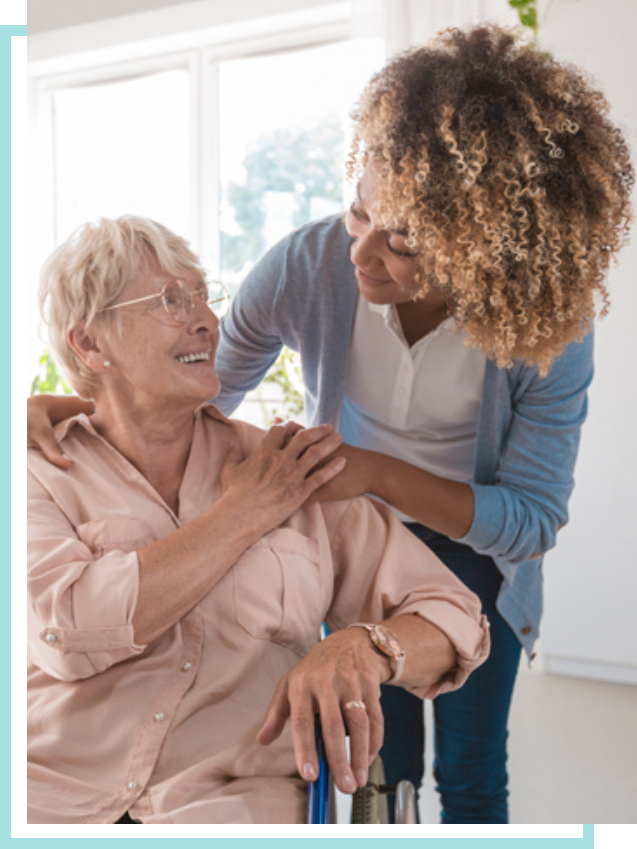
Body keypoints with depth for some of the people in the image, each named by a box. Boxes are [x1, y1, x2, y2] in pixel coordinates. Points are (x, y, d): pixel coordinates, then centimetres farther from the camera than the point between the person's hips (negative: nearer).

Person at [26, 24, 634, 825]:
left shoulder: (549, 329, -31)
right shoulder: (306, 267, -28)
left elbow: (534, 517, -24)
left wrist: (377, 472, -37)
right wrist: (64, 410, -27)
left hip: (475, 546, -1)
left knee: (470, 771, 12)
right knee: (383, 763, 11)